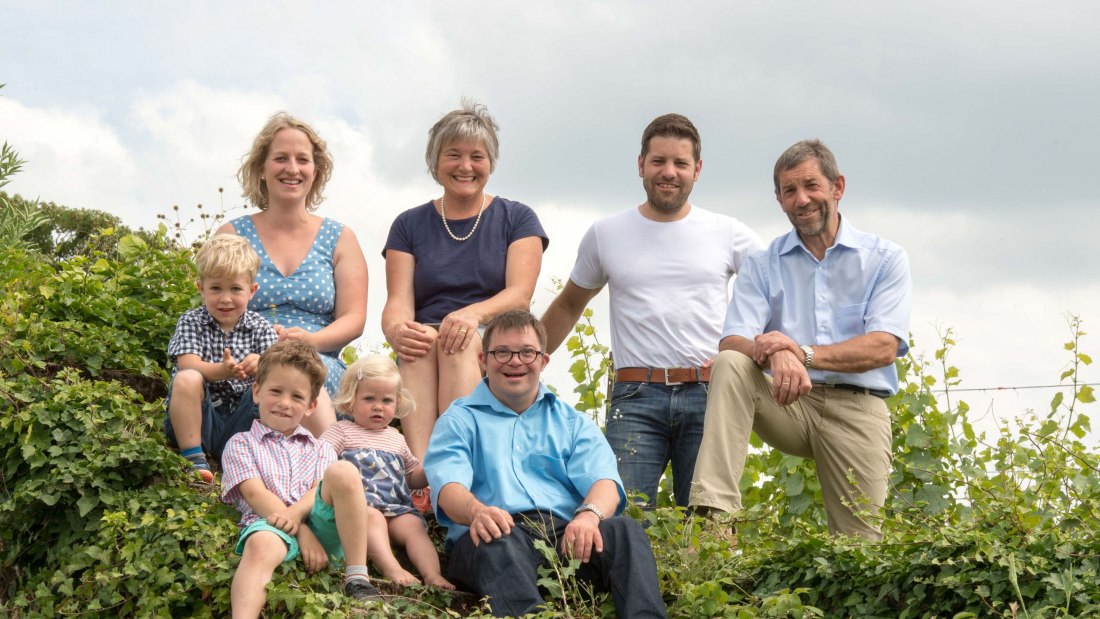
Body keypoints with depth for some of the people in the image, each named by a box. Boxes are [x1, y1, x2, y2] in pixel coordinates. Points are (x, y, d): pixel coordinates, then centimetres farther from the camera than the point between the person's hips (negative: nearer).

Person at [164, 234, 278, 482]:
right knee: (187, 379, -29)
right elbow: (187, 365, -14)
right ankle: (193, 457, -24)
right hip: (197, 419, -1)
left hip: (239, 421, 1)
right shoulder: (191, 322, 3)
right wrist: (221, 371, -36)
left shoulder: (259, 327, 8)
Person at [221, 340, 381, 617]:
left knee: (343, 471, -26)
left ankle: (357, 576, -27)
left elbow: (322, 490, 9)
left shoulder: (320, 449, 30)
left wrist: (295, 513, -16)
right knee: (261, 545, -40)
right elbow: (255, 494, 3)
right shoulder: (240, 444, 21)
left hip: (320, 523, 3)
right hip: (269, 524, -3)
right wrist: (301, 531, -12)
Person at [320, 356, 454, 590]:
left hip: (397, 507, 5)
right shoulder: (341, 431, 15)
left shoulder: (396, 438, 31)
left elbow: (412, 477, 38)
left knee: (414, 525, -25)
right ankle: (392, 569, -52)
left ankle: (433, 574, -40)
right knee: (374, 519, -36)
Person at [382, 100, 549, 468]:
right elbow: (397, 302, 5)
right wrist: (397, 330, -21)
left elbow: (520, 295, -1)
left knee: (461, 343, -34)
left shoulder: (517, 219, 14)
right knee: (422, 339, -34)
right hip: (421, 356, 1)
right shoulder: (409, 226, 18)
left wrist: (474, 314, -23)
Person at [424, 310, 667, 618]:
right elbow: (448, 484, -1)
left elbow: (603, 480, 8)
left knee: (624, 530, -30)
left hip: (566, 534, 3)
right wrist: (476, 511, -28)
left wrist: (590, 514, -20)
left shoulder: (573, 423, 28)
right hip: (498, 533, -3)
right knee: (502, 543, -40)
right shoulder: (460, 420, 20)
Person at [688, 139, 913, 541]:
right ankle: (715, 514, -38)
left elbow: (884, 347, -8)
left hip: (856, 408, -1)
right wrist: (778, 355, -29)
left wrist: (805, 353, -23)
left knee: (862, 544, -11)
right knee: (730, 365, -28)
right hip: (789, 405, 1)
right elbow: (732, 342, -5)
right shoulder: (763, 265, 10)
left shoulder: (885, 259, 6)